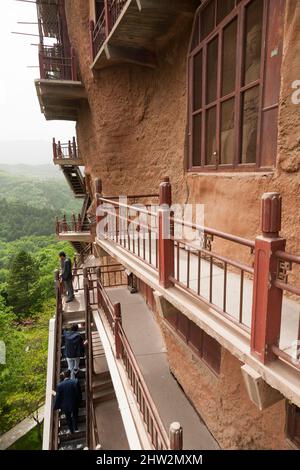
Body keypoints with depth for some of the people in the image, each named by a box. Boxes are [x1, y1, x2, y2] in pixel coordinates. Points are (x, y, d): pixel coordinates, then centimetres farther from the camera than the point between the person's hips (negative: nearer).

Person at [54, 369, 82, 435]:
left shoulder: (60, 385, -24)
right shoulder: (75, 382, -24)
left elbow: (58, 397, -14)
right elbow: (79, 394, -13)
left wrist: (56, 406, 2)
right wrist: (79, 401, 7)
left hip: (65, 405, 0)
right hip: (74, 404, 0)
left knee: (68, 418, 27)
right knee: (75, 416, 29)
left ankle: (71, 430, 43)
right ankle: (75, 428, 46)